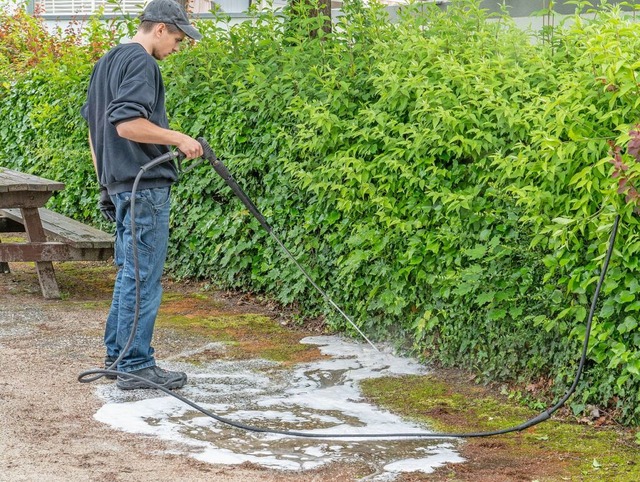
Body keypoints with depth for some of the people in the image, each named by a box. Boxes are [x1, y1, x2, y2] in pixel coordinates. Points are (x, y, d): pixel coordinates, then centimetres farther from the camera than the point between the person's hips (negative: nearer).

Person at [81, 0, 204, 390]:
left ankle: (117, 353, 24)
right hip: (145, 186, -10)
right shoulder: (141, 63, -13)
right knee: (143, 277, -5)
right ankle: (136, 365, -1)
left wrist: (106, 185, 25)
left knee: (129, 271, 18)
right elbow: (127, 123, -25)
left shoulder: (107, 62, 18)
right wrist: (178, 138, -17)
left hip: (119, 183, 10)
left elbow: (93, 125, 22)